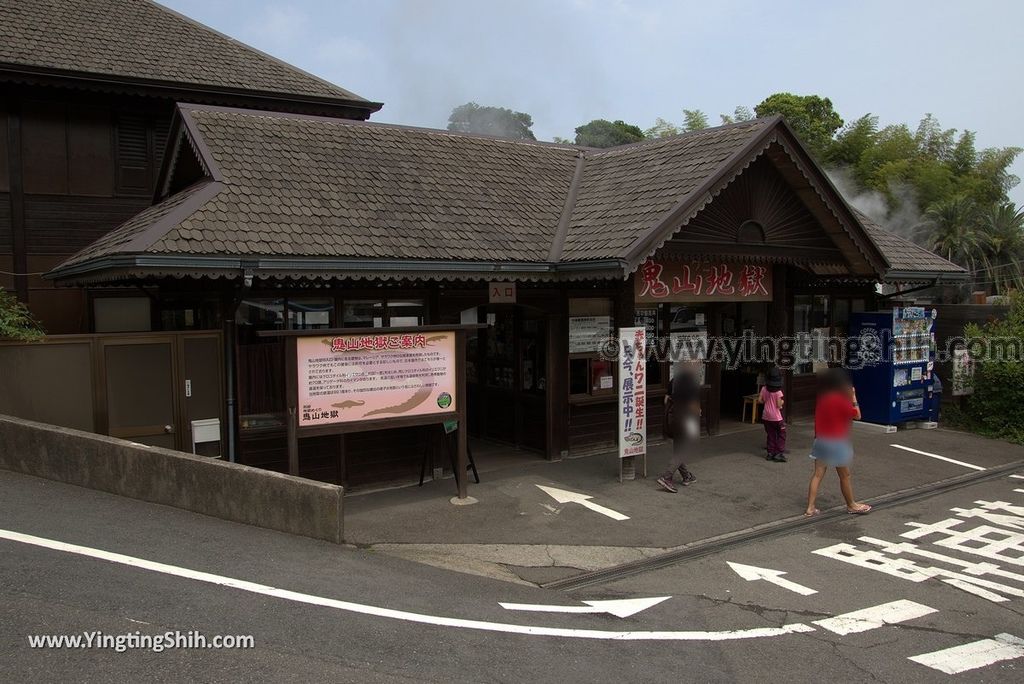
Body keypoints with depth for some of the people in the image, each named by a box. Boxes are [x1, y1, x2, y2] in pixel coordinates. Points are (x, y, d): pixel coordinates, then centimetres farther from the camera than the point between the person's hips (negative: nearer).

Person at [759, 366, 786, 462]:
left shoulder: (764, 389, -2)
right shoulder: (778, 392, -16)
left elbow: (761, 401, 2)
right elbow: (779, 405, -16)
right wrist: (782, 402, 3)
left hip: (766, 416, 5)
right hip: (776, 417, -5)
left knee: (770, 435, 15)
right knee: (781, 435, 6)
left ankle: (770, 453, 15)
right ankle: (779, 453, 0)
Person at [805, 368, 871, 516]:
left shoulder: (821, 398, 3)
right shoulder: (840, 400, -18)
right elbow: (857, 415, -8)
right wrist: (853, 398, -1)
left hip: (821, 441, 6)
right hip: (836, 443, -6)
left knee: (818, 474, 6)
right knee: (845, 476, 12)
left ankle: (810, 507, 4)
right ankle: (851, 505, 28)